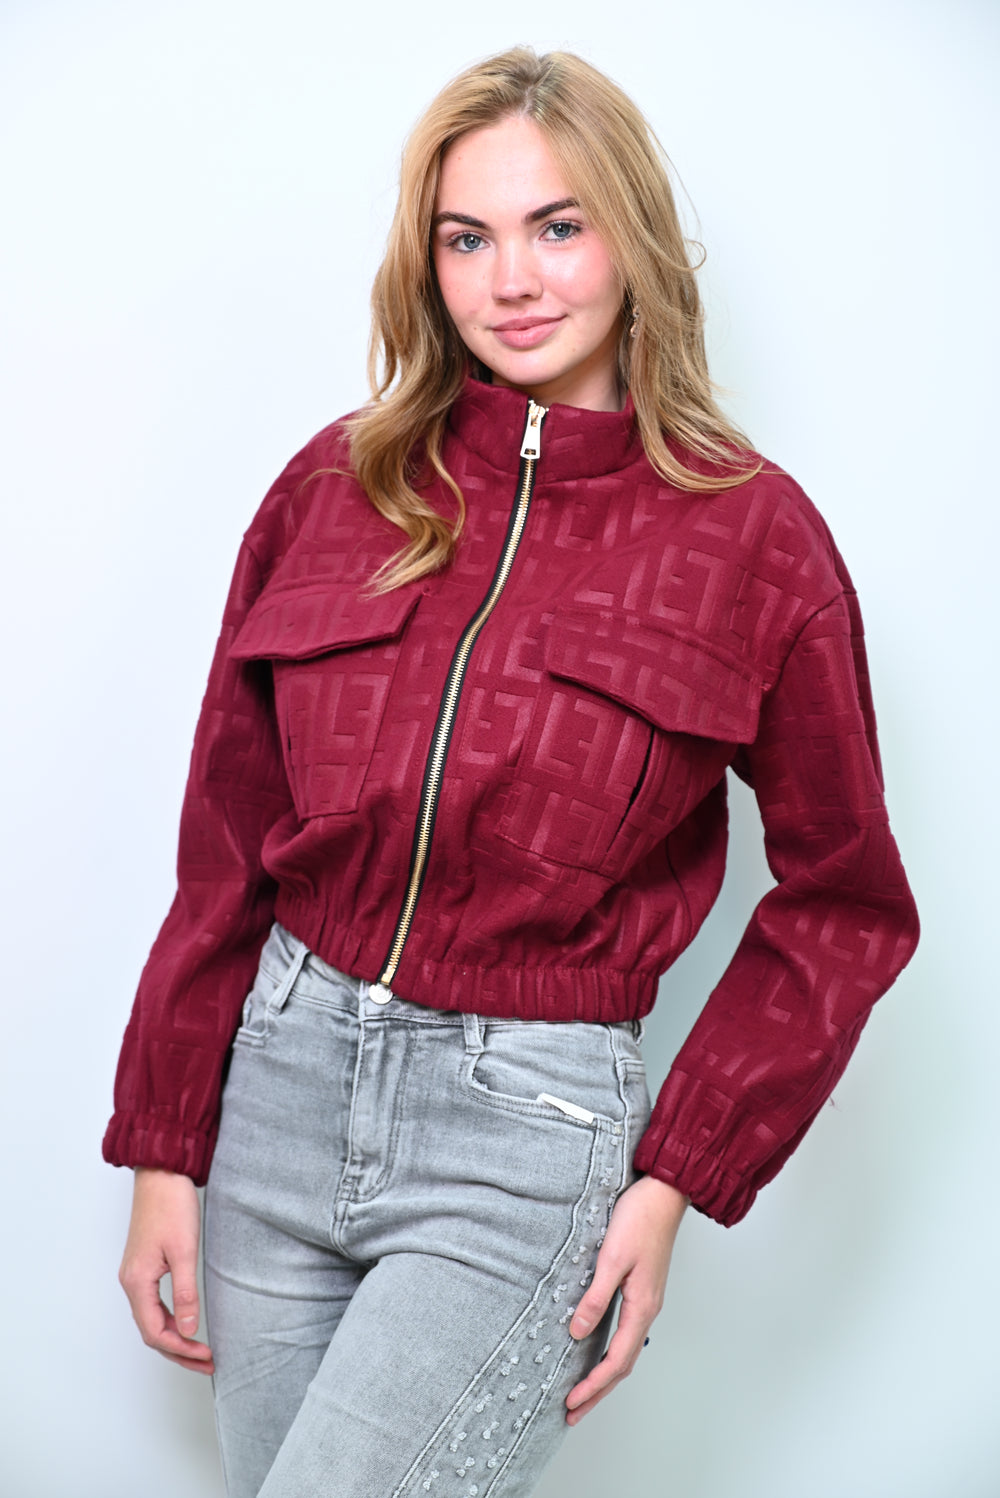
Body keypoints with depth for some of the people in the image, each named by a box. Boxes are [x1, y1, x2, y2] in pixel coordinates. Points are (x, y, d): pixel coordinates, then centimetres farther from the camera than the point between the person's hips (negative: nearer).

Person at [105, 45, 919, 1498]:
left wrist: (677, 1179, -4)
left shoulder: (753, 535, -5)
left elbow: (842, 904, 1)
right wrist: (165, 1150, 5)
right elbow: (227, 845, 6)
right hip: (280, 1077, 4)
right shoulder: (336, 487, 2)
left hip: (529, 1128, -3)